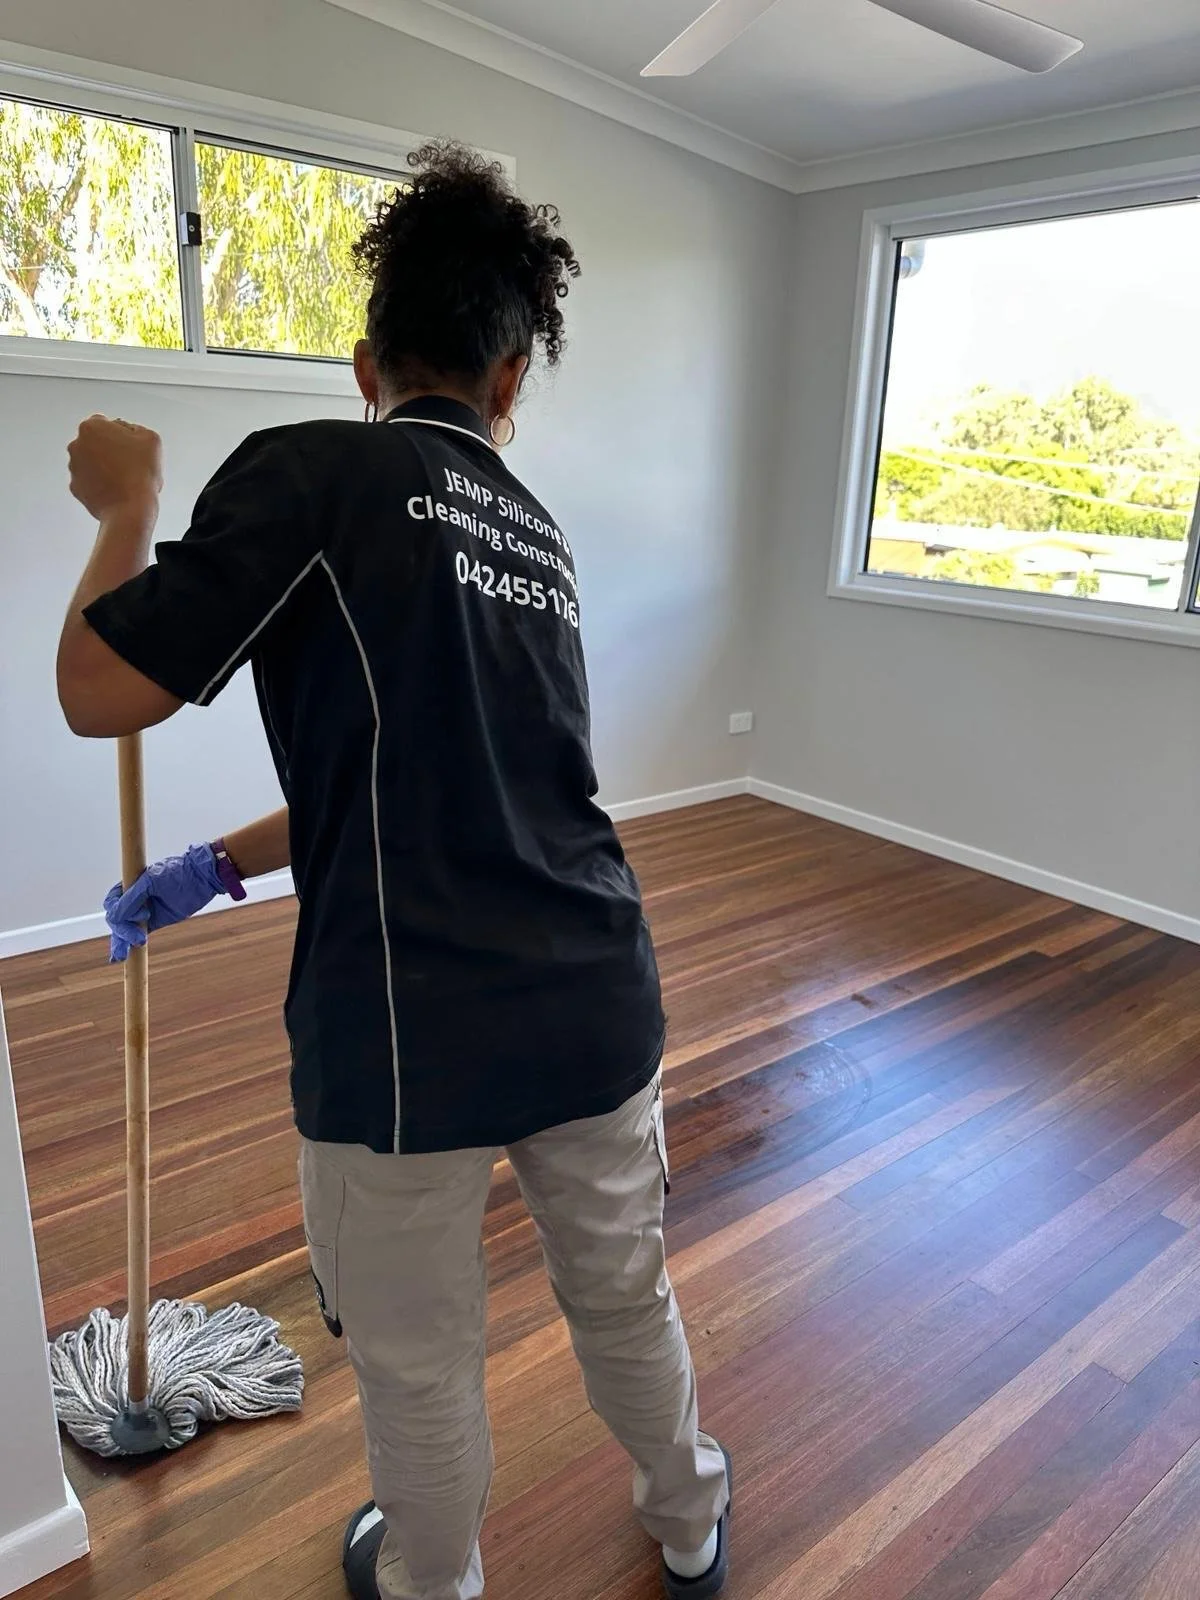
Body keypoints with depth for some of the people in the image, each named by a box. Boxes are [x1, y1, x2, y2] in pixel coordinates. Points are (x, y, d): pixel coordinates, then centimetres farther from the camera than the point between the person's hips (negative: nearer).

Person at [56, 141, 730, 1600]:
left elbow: (101, 690, -9)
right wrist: (217, 867, 26)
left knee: (417, 1365, 22)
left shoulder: (308, 471, -9)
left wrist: (125, 508, 9)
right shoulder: (541, 536, 11)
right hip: (601, 1009, 6)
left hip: (407, 1040, -5)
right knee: (626, 1297, 29)